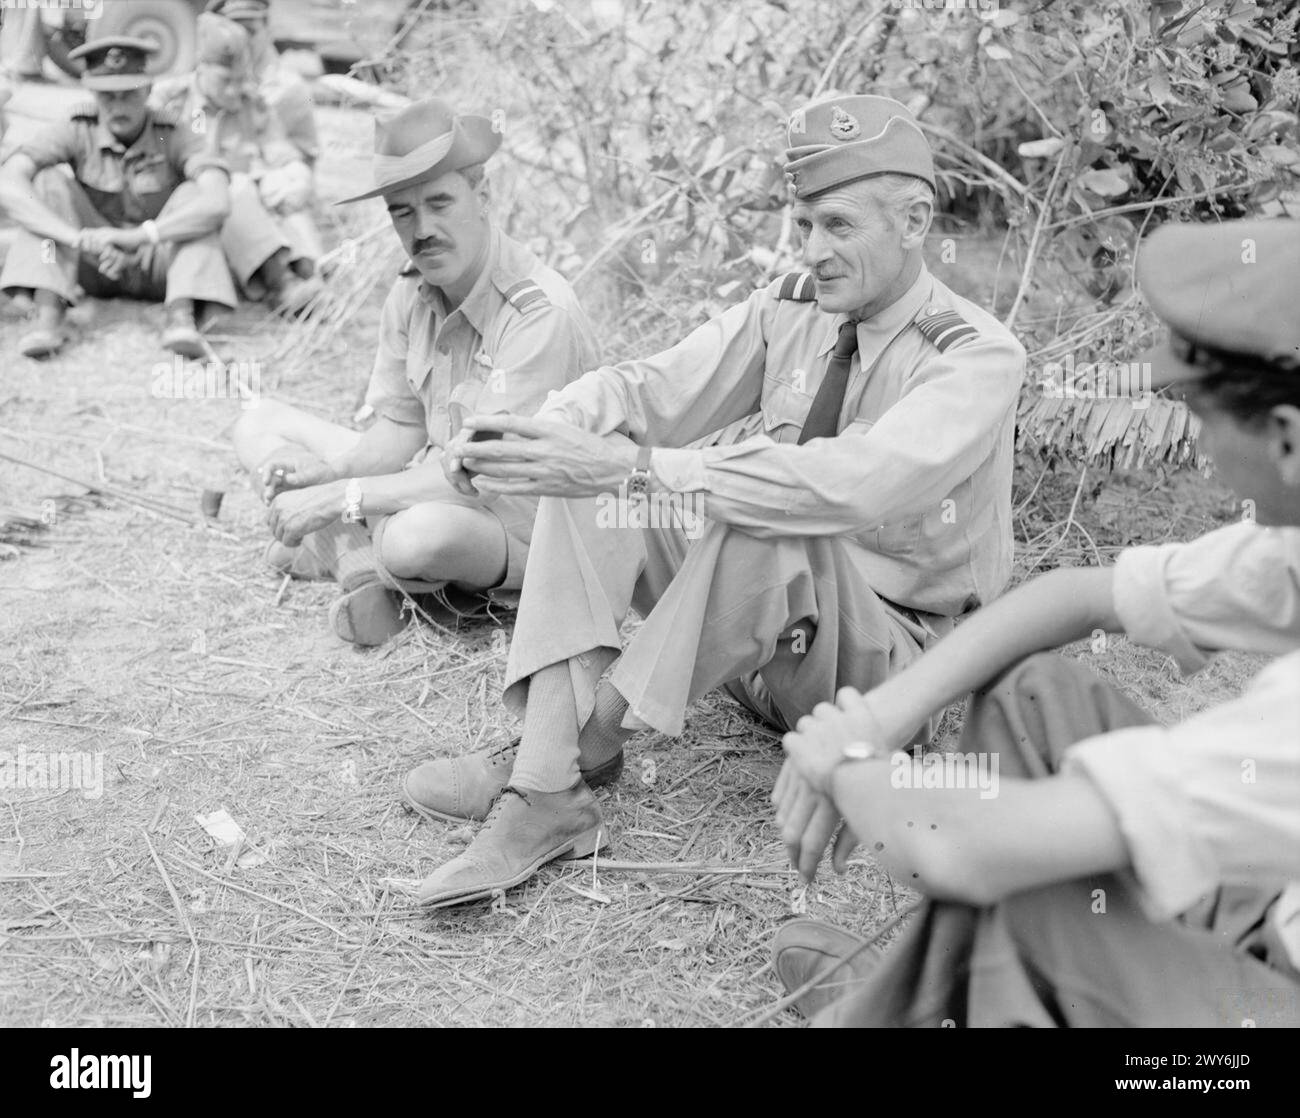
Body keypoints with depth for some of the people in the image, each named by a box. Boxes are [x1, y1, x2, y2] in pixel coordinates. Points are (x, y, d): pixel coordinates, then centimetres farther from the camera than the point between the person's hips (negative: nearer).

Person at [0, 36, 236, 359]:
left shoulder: (174, 137, -18)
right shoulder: (77, 132, -15)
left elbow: (218, 203, -37)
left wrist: (136, 236, -46)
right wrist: (80, 239, -42)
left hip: (160, 264, -1)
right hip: (95, 268, 1)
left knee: (193, 194, -26)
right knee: (49, 182, -21)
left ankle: (181, 318, -38)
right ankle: (47, 317, -34)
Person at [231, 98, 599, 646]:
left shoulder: (541, 312, -26)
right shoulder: (411, 294, -3)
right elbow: (400, 429, 5)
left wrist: (340, 497, -27)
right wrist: (326, 472, -16)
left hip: (524, 524, -7)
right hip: (429, 491, 8)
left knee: (422, 532, -40)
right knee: (259, 423, 6)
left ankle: (337, 548, -5)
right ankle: (358, 563, -12)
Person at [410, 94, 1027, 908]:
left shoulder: (980, 357, -20)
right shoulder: (792, 309, 0)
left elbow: (851, 484, -37)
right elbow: (653, 389, -7)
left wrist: (637, 468, -43)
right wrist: (537, 428, -29)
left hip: (890, 651, -6)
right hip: (764, 633, 6)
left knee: (767, 533, -37)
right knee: (586, 481, -14)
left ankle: (589, 743, -20)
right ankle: (547, 790, -24)